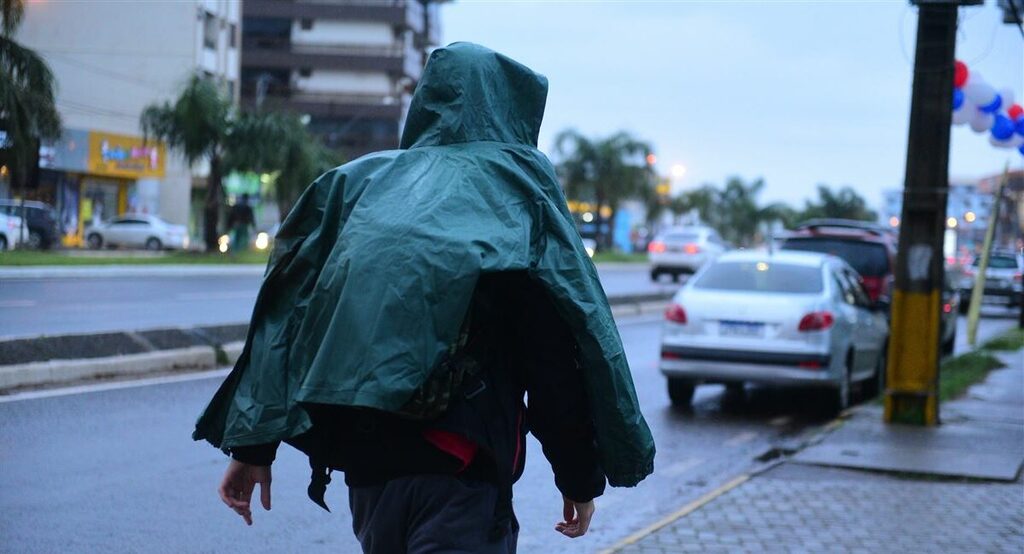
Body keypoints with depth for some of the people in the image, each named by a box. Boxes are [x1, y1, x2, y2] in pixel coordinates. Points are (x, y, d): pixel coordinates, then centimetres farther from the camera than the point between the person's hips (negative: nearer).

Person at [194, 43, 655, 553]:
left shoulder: (359, 181, 12)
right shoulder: (520, 192, 1)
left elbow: (283, 316, 7)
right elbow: (560, 358, -4)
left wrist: (251, 445, 8)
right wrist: (581, 478, 4)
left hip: (363, 456, 5)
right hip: (461, 469, -5)